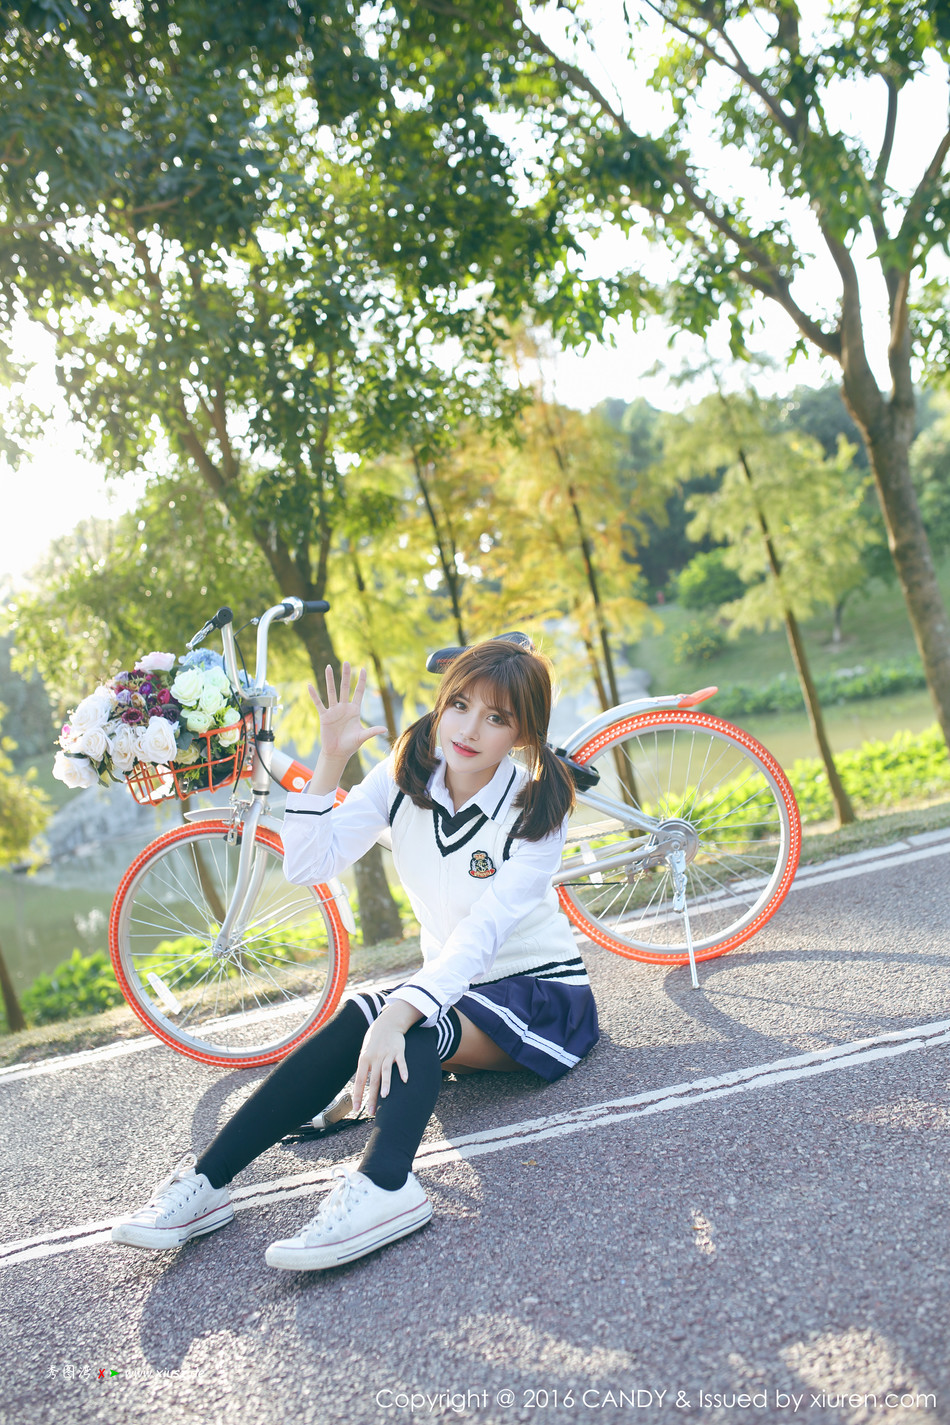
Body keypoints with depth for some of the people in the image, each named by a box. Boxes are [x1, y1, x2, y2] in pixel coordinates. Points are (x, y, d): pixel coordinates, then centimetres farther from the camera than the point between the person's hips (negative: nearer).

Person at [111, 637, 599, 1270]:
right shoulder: (406, 775, -5)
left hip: (540, 992, -4)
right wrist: (331, 761, -21)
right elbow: (309, 866, -12)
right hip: (451, 985, 4)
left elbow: (483, 932, -31)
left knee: (409, 1029, -32)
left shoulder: (535, 808, -18)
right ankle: (205, 1179, -30)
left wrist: (398, 1013, -44)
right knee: (357, 1021, -26)